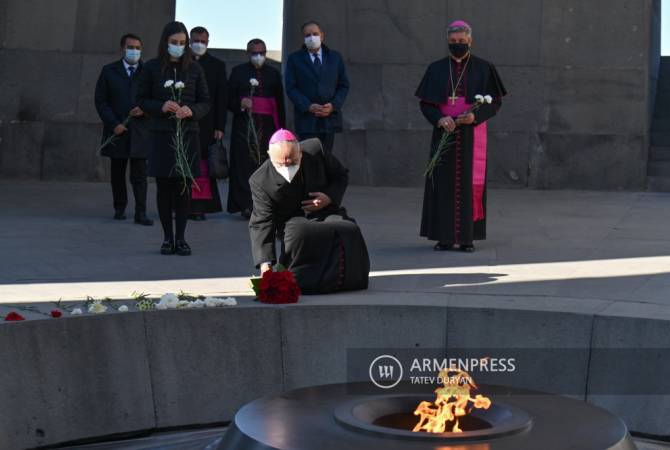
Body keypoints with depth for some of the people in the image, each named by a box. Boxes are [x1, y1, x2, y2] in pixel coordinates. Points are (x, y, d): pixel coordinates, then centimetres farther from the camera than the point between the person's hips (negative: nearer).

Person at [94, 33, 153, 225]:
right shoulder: (109, 71, 7)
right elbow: (101, 101, 3)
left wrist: (145, 109, -12)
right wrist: (114, 124, -8)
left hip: (139, 131, -1)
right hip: (117, 131, 1)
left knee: (139, 175, -4)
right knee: (117, 173, 10)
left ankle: (141, 213, -4)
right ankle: (119, 208, 21)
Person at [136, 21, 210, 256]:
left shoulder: (194, 69, 6)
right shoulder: (152, 68, 3)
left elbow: (205, 102, 9)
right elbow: (141, 100, 5)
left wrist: (192, 111, -12)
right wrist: (161, 107, -13)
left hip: (188, 134, 1)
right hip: (161, 134, -1)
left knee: (184, 186, 0)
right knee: (164, 186, 1)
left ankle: (180, 237, 6)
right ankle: (168, 237, 11)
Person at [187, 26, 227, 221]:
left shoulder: (217, 65, 10)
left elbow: (222, 98, 6)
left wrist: (220, 127, -2)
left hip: (207, 125, 0)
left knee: (203, 166, -4)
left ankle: (200, 207, -1)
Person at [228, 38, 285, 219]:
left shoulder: (273, 74, 16)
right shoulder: (238, 72, 9)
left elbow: (280, 102, 15)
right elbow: (230, 99, 7)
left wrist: (281, 128, 8)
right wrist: (240, 104, -15)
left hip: (267, 125, 2)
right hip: (244, 124, -2)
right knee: (246, 164, -8)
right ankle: (246, 206, -8)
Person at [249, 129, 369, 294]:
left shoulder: (315, 150, -11)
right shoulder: (260, 181, -17)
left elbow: (341, 175, 6)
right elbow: (261, 223, -19)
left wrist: (330, 197, -16)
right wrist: (265, 263, -33)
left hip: (325, 211, 2)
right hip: (293, 221, -2)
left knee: (349, 231, -31)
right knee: (299, 234, -40)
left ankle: (337, 279, -4)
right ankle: (297, 279, -11)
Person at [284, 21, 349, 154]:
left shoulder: (335, 57, 12)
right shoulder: (294, 59, 5)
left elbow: (344, 85, 10)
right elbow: (291, 88, -1)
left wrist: (333, 105, -7)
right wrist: (308, 106, -14)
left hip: (330, 117, 2)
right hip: (307, 119, -2)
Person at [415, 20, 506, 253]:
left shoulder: (483, 69, 2)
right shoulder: (436, 69, 7)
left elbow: (495, 102, 1)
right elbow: (425, 103, 5)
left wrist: (475, 116, -17)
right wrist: (439, 119, -14)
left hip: (472, 135, -1)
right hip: (444, 133, 2)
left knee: (470, 182, -2)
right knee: (444, 183, -1)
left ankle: (467, 237, 2)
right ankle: (445, 236, 3)